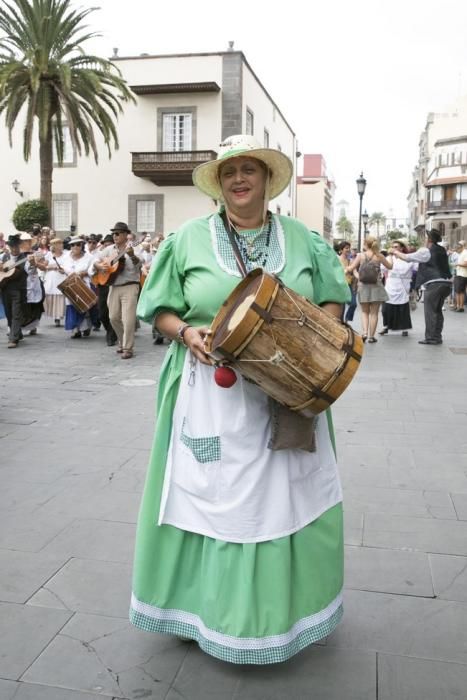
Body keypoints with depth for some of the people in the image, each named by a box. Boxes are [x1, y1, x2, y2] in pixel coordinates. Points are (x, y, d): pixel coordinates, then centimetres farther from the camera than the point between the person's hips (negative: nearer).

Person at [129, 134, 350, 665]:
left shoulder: (301, 238, 8)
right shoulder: (189, 238, 3)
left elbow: (332, 300, 12)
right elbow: (159, 307, 5)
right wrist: (186, 332, -15)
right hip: (213, 394, -1)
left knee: (287, 497, 10)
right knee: (214, 496, 4)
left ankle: (283, 605, 31)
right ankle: (210, 602, 25)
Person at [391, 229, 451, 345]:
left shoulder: (426, 251, -7)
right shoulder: (442, 250, 14)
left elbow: (407, 257, -2)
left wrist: (396, 252, 14)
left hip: (434, 284, -7)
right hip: (445, 283, 8)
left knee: (430, 311, -1)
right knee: (438, 311, 15)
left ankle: (431, 338, 0)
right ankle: (437, 337, 19)